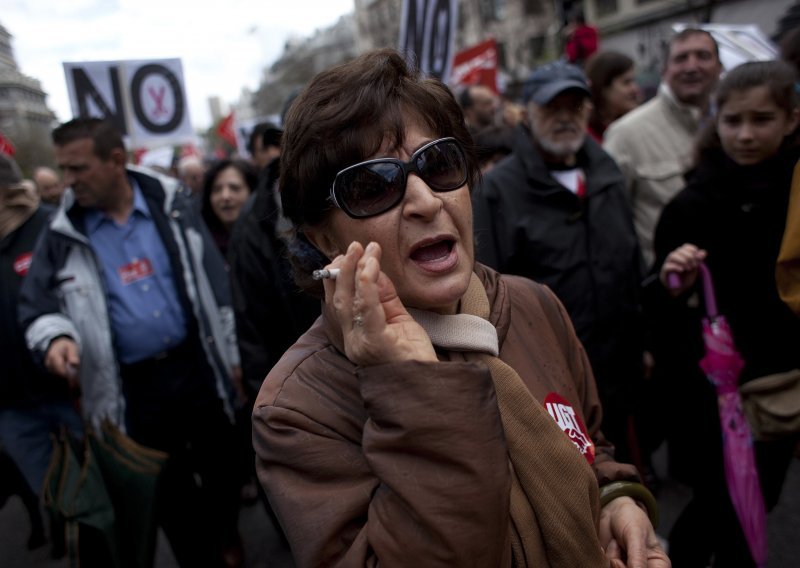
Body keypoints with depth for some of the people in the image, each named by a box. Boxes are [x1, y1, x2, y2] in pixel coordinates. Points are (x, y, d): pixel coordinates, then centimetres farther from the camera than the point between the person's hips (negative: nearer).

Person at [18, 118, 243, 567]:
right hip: (134, 387, 0)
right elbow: (39, 306, 4)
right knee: (170, 490, 12)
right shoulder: (63, 234, -3)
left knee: (221, 468, 18)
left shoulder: (171, 204, -3)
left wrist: (231, 355, 3)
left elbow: (215, 283, 2)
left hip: (197, 366, 1)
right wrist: (57, 337, -20)